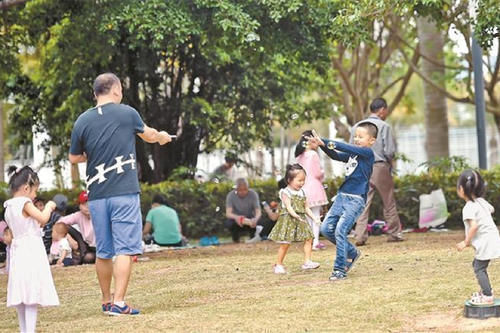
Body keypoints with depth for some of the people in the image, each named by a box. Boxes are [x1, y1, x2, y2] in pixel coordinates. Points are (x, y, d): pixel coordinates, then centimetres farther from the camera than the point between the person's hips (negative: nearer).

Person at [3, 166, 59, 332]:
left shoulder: (9, 207, 12)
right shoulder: (25, 203, -13)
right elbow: (43, 218, -22)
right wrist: (49, 206, -6)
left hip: (18, 253, 9)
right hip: (31, 251, -9)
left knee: (21, 299, 13)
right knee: (32, 296, -10)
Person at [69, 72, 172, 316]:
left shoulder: (83, 120, 4)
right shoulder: (127, 113, 0)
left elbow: (74, 158, 12)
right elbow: (148, 135, 19)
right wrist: (162, 136, 41)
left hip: (96, 195, 4)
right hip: (124, 193, -3)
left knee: (103, 252, 12)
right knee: (125, 249, -3)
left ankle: (107, 302, 23)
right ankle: (119, 303, -11)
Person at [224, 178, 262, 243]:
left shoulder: (253, 194, -16)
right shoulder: (231, 195, -18)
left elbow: (258, 211, -22)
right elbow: (228, 213, -27)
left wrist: (255, 219, -47)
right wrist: (236, 217, -51)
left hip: (250, 219, 0)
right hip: (236, 220, 0)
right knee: (228, 223, -33)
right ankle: (236, 239, 1)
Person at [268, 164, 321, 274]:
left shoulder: (302, 192, 12)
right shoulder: (286, 192, -8)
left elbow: (306, 208, 16)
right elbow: (288, 207, -20)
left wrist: (314, 217, 6)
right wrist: (296, 216, -35)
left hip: (301, 220, 7)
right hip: (288, 220, -7)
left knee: (308, 238, -4)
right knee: (285, 243, -6)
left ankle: (307, 262, 0)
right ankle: (279, 265, 6)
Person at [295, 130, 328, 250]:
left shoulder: (299, 156, 8)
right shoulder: (313, 154, -11)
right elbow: (317, 173, -13)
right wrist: (322, 173, 9)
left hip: (304, 188, 6)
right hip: (314, 186, -6)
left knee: (307, 216, 12)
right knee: (316, 214, -1)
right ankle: (316, 242, -3)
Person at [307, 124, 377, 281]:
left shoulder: (368, 153, -7)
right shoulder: (353, 153, 16)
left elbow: (347, 148, -19)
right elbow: (337, 155, 4)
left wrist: (326, 142, -23)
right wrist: (322, 145, -12)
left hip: (356, 199, -8)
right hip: (342, 196, 8)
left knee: (340, 231, -16)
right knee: (326, 228, 4)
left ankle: (340, 269, -7)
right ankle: (352, 252, 22)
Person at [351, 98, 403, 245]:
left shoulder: (356, 127, 6)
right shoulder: (384, 126, -7)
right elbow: (390, 151, -10)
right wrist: (389, 162, 9)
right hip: (380, 167, -3)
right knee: (389, 202, 11)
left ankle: (360, 236, -6)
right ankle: (394, 233, 19)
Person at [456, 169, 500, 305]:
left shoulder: (469, 207, -19)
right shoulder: (481, 201, 8)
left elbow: (473, 226, -28)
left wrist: (466, 242, -19)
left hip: (485, 242, -9)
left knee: (479, 268, -6)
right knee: (477, 264, 21)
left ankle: (488, 296, -7)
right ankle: (486, 290, 29)